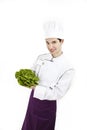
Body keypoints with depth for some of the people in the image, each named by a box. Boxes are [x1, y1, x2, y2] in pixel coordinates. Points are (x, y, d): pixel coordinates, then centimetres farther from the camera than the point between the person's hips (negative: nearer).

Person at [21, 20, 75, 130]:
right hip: (33, 101, 5)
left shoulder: (68, 69, -19)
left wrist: (35, 87, -24)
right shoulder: (41, 58, -4)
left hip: (47, 106, -4)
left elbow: (58, 93, -20)